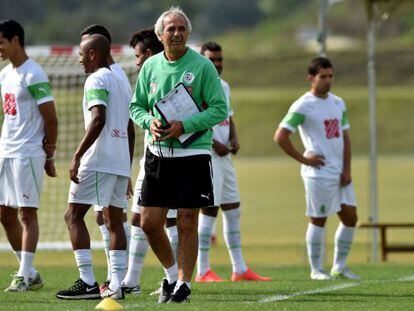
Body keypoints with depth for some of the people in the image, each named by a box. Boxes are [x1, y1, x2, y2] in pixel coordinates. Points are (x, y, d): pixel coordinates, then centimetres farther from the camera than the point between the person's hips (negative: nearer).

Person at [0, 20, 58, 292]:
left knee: (27, 212, -7)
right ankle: (30, 272, 16)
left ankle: (25, 277, -7)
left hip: (28, 154, -9)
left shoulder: (33, 75, -12)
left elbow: (51, 119, -12)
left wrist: (49, 156, -9)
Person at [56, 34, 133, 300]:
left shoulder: (96, 81, -8)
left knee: (73, 215, -4)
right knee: (115, 220, 8)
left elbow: (98, 119, -22)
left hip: (98, 159, -9)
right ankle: (116, 285, 3)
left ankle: (88, 283, -12)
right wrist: (127, 170, 26)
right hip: (121, 162, 9)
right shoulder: (121, 82, 19)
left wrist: (77, 156, -23)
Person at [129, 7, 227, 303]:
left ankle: (184, 283, 8)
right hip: (157, 153, 4)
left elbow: (220, 109, -7)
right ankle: (172, 273, 24)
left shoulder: (202, 66, -5)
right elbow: (136, 106, 16)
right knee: (150, 223, 3)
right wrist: (150, 122, -6)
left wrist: (185, 126, -17)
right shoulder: (151, 66, 8)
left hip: (192, 154, -4)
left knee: (187, 223, -2)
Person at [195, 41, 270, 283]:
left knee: (233, 210, 10)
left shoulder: (224, 87, 17)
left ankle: (240, 269, 15)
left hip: (224, 155, 9)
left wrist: (234, 139, 6)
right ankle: (203, 271, -5)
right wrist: (213, 143, -19)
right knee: (210, 209, -9)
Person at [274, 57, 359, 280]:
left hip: (340, 172, 7)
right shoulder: (303, 106, -8)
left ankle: (339, 267, 16)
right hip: (319, 172, -7)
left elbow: (345, 137, 15)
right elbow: (280, 136, -12)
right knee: (318, 220, -2)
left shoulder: (338, 103, 13)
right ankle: (316, 270, 7)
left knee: (350, 217, 5)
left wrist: (347, 169, 4)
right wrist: (303, 159, -11)